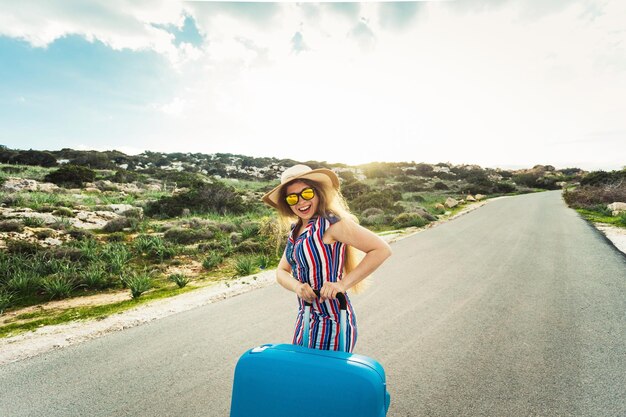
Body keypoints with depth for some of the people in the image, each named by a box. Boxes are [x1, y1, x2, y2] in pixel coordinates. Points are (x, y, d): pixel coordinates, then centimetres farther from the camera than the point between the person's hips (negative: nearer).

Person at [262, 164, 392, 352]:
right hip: (305, 318, 8)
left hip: (331, 322, -7)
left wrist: (343, 284, -25)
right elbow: (281, 271, 6)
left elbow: (382, 249, -22)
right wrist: (297, 286, -15)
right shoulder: (296, 230, 6)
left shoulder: (331, 223, -18)